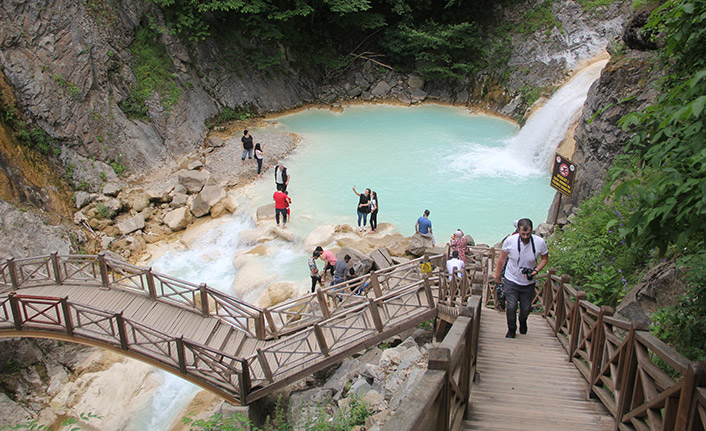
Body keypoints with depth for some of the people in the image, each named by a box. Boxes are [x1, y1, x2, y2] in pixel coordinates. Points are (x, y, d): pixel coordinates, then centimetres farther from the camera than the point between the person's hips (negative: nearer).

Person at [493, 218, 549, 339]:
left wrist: (535, 271, -14)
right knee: (511, 307, -6)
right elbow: (501, 259, -2)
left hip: (528, 283, 1)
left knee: (526, 308, 11)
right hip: (511, 281, -1)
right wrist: (497, 275, 7)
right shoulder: (509, 241, -17)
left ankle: (522, 322, 47)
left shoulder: (540, 242, -16)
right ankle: (511, 329, 21)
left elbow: (545, 258, 3)